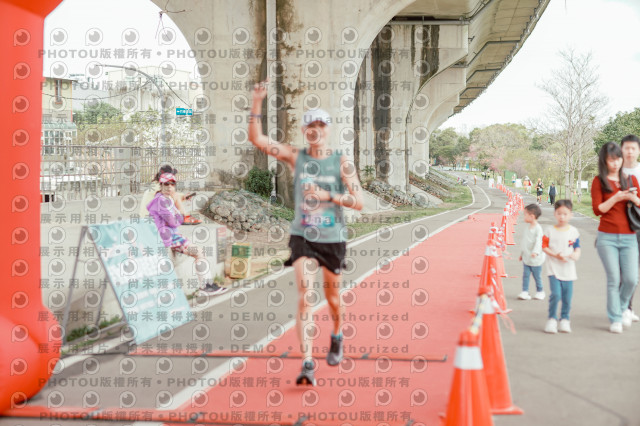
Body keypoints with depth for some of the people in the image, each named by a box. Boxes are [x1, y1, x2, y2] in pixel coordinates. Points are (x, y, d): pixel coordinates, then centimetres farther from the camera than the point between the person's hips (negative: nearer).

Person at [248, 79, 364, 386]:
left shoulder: (341, 163, -3)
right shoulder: (295, 156, -1)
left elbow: (359, 202, -8)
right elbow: (256, 139, -7)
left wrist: (327, 195, -20)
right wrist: (257, 102, -15)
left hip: (333, 238, 0)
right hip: (303, 236, 0)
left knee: (332, 297, 14)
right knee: (304, 296, -13)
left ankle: (337, 337, 46)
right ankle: (307, 363, -14)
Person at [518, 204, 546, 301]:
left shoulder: (538, 228, -16)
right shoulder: (528, 228, 8)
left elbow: (538, 242, -25)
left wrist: (535, 252, -40)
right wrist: (522, 253, 24)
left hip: (536, 259, -6)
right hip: (526, 258, 6)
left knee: (537, 276, 7)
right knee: (525, 275, 2)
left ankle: (540, 291, 23)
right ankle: (525, 292, 5)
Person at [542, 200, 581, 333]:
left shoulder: (574, 232, 4)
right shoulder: (550, 231, -1)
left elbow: (577, 248, 8)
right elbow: (544, 247, -1)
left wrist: (576, 255, -14)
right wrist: (556, 255, -15)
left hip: (568, 269, 2)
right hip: (554, 268, -2)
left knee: (567, 297, 5)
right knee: (556, 294, -14)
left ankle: (564, 319, 23)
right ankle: (552, 319, 2)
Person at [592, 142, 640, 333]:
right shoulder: (599, 181, 1)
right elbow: (597, 209, -6)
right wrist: (617, 197, -15)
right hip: (607, 238, -3)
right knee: (614, 279, -4)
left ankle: (623, 307, 24)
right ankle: (615, 319, 9)